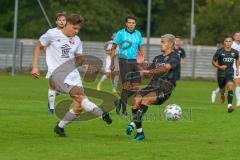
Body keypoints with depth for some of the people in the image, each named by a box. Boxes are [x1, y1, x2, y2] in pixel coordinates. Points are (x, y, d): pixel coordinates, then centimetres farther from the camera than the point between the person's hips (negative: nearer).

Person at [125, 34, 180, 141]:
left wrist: (149, 72, -31)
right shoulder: (157, 58, 23)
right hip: (153, 85, 6)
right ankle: (139, 132, -19)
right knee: (136, 100, -21)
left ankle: (134, 123, -35)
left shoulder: (174, 58, 0)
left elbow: (165, 68, -20)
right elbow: (147, 73, 23)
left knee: (145, 99, -33)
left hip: (165, 89, -6)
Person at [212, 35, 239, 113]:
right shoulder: (219, 52, -11)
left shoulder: (235, 52, -3)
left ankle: (229, 105, -29)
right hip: (221, 73, 0)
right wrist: (219, 67, -20)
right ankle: (222, 95, 56)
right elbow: (213, 61, -3)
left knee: (230, 87, -23)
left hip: (230, 73, 0)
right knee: (222, 89, 17)